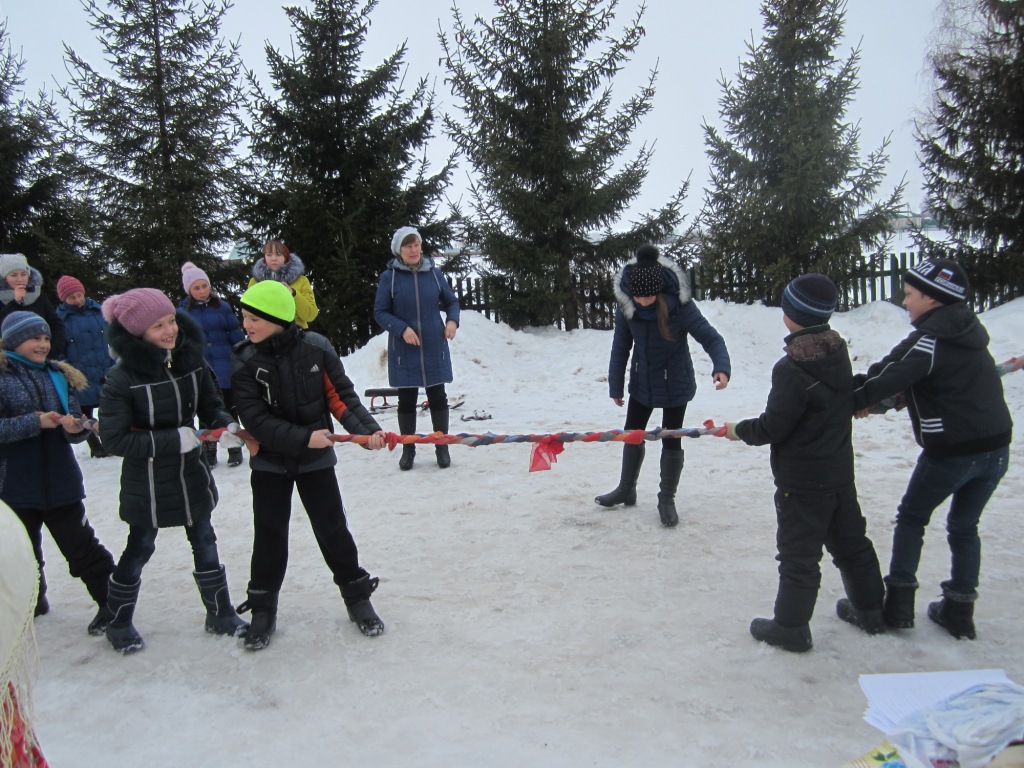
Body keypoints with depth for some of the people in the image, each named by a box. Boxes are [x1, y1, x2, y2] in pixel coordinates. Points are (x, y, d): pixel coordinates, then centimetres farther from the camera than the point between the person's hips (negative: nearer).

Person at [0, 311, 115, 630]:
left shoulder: (60, 376, 5)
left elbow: (75, 423, 5)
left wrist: (76, 428, -17)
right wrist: (35, 422, -23)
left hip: (61, 482, 1)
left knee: (81, 545, 4)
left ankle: (111, 602, 11)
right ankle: (31, 600, 36)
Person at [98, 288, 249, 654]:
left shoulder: (191, 359, -8)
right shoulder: (122, 378, -21)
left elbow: (210, 404, 3)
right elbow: (114, 439, -20)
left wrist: (227, 424, -19)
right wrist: (172, 439, -25)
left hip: (191, 473, 5)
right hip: (146, 482, -4)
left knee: (204, 543, 15)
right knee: (140, 550, 12)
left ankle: (220, 614, 32)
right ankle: (118, 623, 35)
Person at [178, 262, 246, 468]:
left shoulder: (222, 306, -3)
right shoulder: (182, 311, -1)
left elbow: (236, 335, 1)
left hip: (225, 368, -1)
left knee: (229, 409, 11)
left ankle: (234, 449, 22)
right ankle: (208, 453, 20)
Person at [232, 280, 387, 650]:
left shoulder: (316, 347, -15)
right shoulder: (246, 362, -13)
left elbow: (342, 394, -8)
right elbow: (255, 419, -17)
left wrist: (366, 429, -21)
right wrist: (303, 438, -25)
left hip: (316, 459, 0)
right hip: (269, 461, 1)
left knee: (333, 530, 5)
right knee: (269, 535, 6)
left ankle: (357, 597, 24)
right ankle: (263, 609, 25)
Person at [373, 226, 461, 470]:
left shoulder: (434, 273, 1)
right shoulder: (390, 276, -4)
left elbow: (451, 301, 12)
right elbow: (380, 312, -2)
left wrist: (452, 320, -7)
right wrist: (402, 329, -17)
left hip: (435, 347, 1)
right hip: (404, 349, -1)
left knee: (437, 397, 8)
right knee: (406, 400, 9)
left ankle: (442, 447, 21)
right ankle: (408, 449, 23)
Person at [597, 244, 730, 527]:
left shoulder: (679, 304, -26)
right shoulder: (625, 304, -16)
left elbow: (710, 337, -22)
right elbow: (620, 347, -6)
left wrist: (721, 366, -41)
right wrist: (615, 386, -2)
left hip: (675, 384, -4)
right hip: (642, 382, 4)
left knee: (671, 440, 5)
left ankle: (667, 499, 23)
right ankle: (626, 489, 35)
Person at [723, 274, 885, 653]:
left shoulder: (792, 369, -26)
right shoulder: (838, 352, -1)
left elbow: (772, 428, -21)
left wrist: (738, 430, -2)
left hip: (802, 482, -8)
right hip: (840, 472, 8)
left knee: (798, 554, 4)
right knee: (851, 542, 22)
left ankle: (791, 627, 16)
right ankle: (870, 610, 38)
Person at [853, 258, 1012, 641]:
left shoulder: (931, 339, -16)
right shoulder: (969, 333, 11)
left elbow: (889, 376, -23)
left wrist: (857, 400, -11)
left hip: (952, 451, -7)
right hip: (996, 450, 7)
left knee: (912, 518, 12)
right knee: (964, 526, 20)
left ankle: (899, 602, 14)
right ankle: (959, 610, 25)